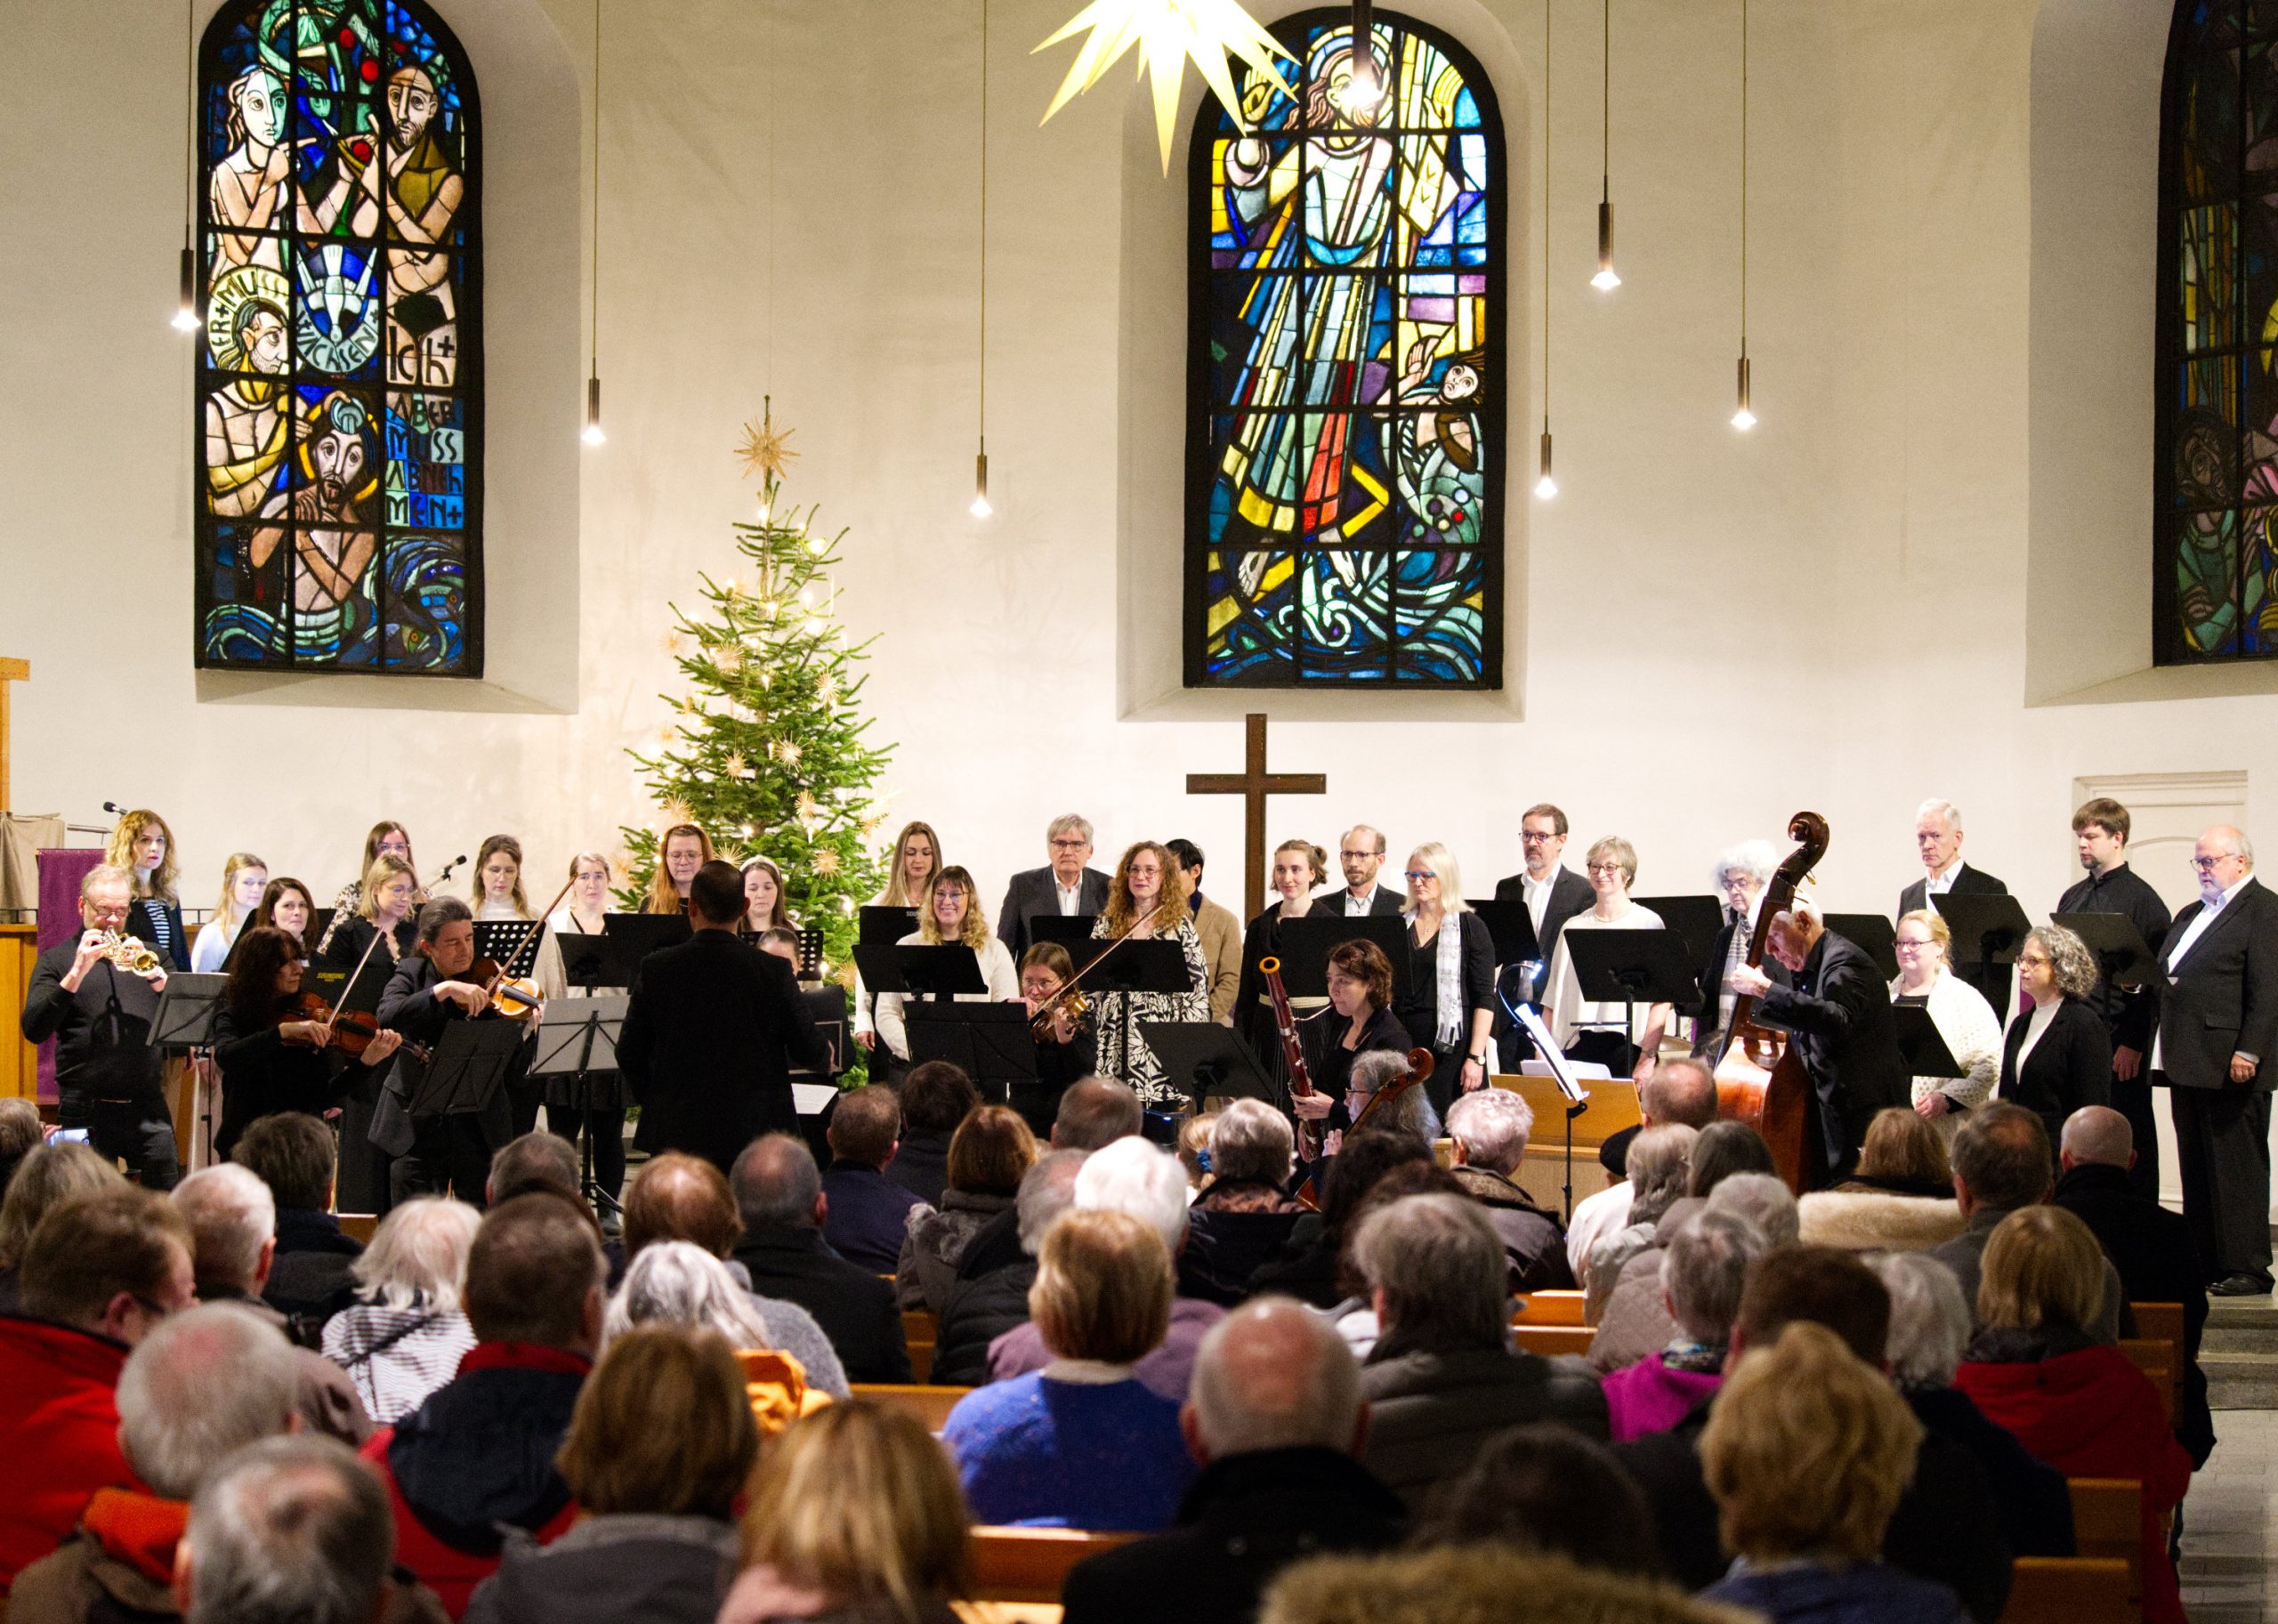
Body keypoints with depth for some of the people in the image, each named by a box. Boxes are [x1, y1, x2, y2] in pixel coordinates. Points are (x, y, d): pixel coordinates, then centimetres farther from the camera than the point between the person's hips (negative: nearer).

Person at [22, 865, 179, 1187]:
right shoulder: (56, 960, 8)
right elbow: (34, 1030, -6)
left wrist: (156, 976, -15)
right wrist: (77, 973, -15)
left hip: (147, 1109, 2)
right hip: (85, 1112, -2)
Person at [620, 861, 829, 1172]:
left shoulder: (656, 969, -5)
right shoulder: (773, 971, -9)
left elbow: (629, 1053, 2)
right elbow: (809, 1051, -3)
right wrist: (826, 1054, 21)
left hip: (675, 1132, 1)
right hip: (752, 1132, -1)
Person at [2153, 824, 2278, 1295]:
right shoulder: (2192, 915, 21)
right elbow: (2167, 980, 23)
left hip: (2231, 1067, -9)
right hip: (2188, 1063, 9)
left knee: (2237, 1167, -4)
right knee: (2196, 1168, 11)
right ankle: (2205, 1262, 17)